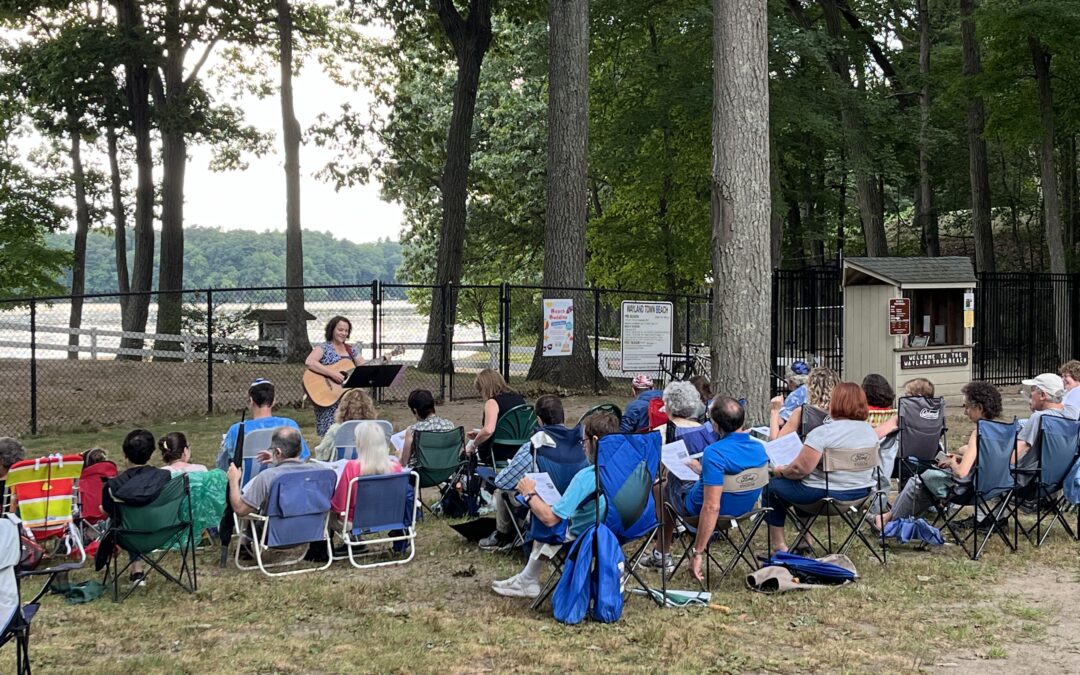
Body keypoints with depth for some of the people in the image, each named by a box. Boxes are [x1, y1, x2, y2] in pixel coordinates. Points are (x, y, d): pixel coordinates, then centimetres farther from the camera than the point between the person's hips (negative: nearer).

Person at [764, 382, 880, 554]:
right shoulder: (870, 430, 1)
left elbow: (800, 469, -23)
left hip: (826, 494, -8)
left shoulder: (822, 433, -22)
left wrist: (781, 471, -3)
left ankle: (779, 546, 16)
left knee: (773, 486, 14)